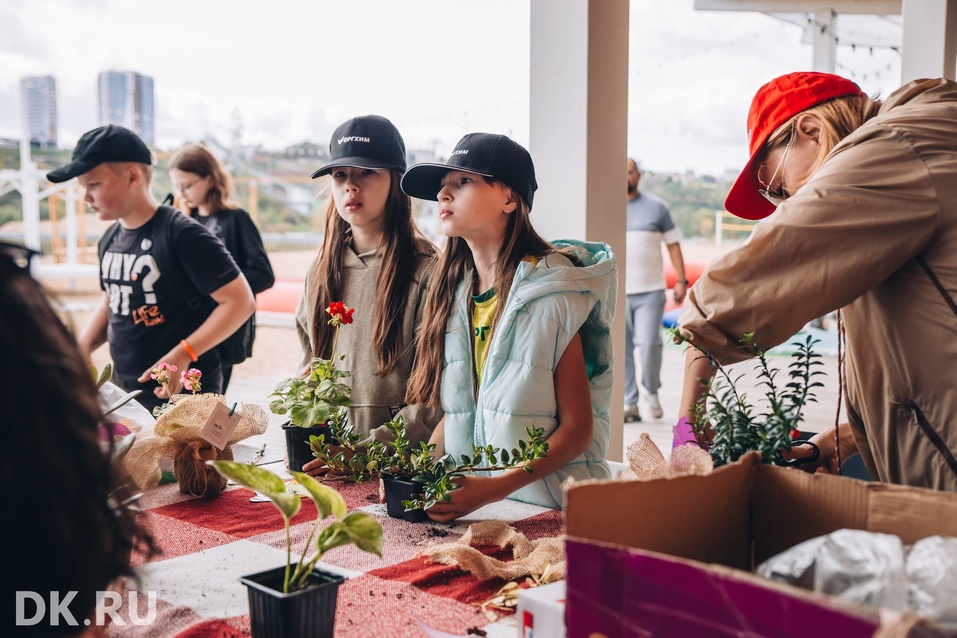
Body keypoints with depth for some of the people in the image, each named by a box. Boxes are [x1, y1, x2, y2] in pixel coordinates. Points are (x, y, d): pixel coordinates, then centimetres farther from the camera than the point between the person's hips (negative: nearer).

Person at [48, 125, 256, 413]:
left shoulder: (181, 234, -18)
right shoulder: (110, 239, 7)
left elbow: (240, 301, -20)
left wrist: (183, 354, -26)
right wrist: (80, 349, 4)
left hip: (184, 396, -7)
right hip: (123, 394, 8)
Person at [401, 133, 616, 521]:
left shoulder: (550, 292, -8)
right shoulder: (454, 292, 10)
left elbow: (577, 429, -8)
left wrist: (497, 487, -18)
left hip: (544, 507, -5)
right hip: (465, 502, 5)